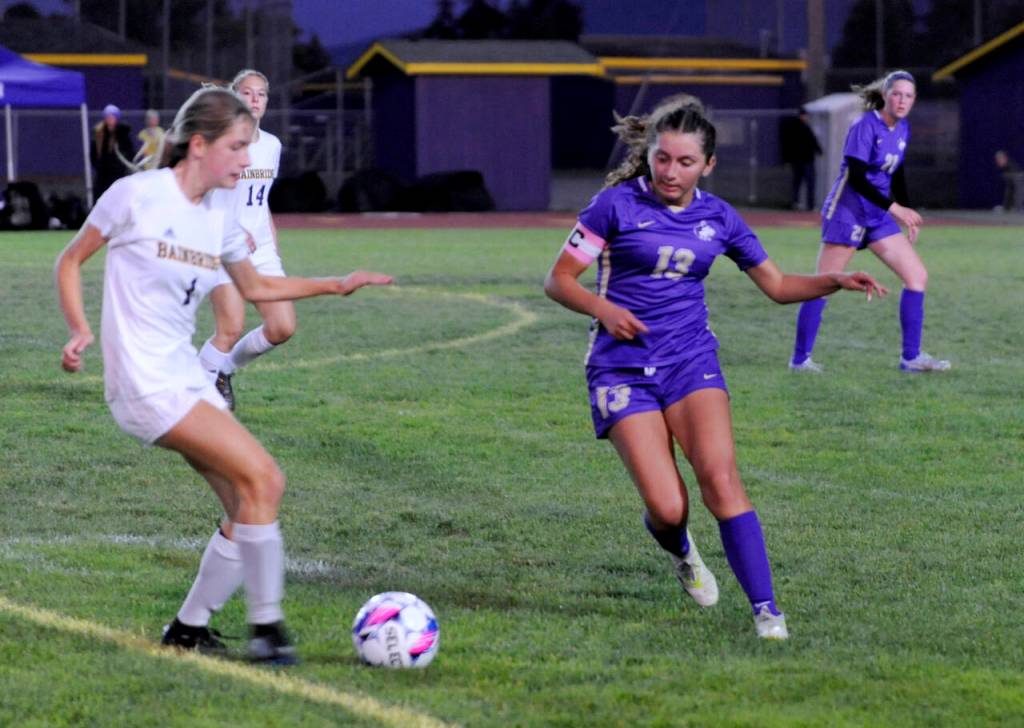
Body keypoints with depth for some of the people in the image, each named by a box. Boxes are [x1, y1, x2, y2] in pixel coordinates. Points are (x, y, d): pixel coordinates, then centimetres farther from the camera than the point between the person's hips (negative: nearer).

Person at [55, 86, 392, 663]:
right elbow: (72, 260, 0)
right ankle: (268, 626, -10)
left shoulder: (217, 221, 10)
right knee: (262, 477, -17)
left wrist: (335, 286, 19)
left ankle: (189, 628, 16)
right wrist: (81, 330, -13)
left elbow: (256, 287, 28)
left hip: (188, 377, 8)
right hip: (145, 382, -8)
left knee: (251, 502, 3)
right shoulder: (138, 195, -10)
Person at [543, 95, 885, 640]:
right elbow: (558, 280, -1)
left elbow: (778, 285, 14)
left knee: (720, 477, -22)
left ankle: (765, 608, -18)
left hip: (691, 362, 2)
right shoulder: (616, 204, -5)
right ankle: (680, 551, 25)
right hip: (623, 366, -2)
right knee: (667, 507, -13)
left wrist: (835, 282, -3)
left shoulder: (717, 217, 6)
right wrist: (603, 308, -19)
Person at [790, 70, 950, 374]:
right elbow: (856, 178, -23)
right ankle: (800, 357, 5)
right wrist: (894, 208, -27)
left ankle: (911, 357, 6)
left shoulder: (902, 129, 7)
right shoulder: (866, 127, -16)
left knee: (917, 275, 1)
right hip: (847, 212, -8)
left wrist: (908, 214, 19)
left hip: (879, 217, 8)